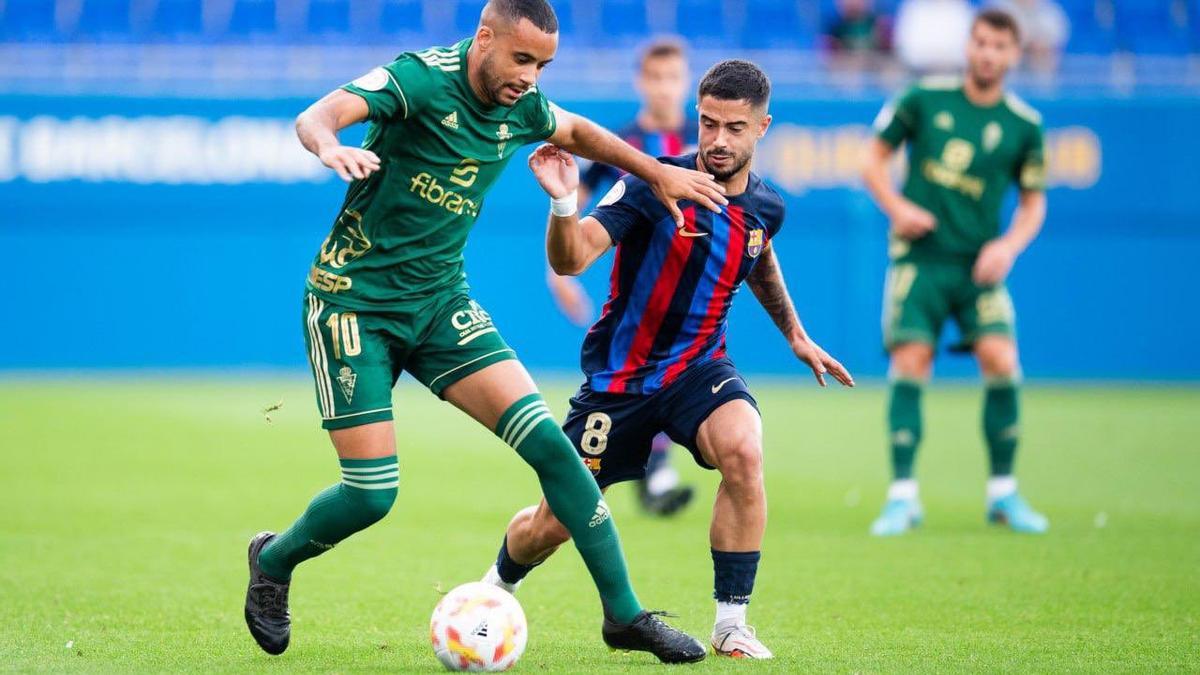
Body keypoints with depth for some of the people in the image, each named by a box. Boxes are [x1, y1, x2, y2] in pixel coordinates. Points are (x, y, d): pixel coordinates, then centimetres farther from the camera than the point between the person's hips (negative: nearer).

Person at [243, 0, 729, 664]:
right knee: (371, 493, -10)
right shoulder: (422, 78, -19)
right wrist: (330, 146, -57)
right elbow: (314, 117, -34)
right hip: (354, 301, -6)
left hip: (439, 302, 6)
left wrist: (656, 172, 22)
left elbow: (576, 131, 27)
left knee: (549, 443, -9)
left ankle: (625, 615, -1)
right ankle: (272, 561, 23)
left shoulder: (520, 107, 1)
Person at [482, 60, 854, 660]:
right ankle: (496, 586, 41)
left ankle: (731, 626, -20)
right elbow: (570, 259, -29)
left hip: (699, 368, 2)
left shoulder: (765, 209, -2)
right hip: (619, 377, -2)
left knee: (743, 453, -31)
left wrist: (794, 333, 30)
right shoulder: (655, 184, -19)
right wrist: (563, 204, -48)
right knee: (552, 526, 4)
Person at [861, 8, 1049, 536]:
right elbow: (875, 159, 10)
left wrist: (1010, 245, -7)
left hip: (980, 264, 1)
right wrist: (896, 206, -8)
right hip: (919, 257, -1)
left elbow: (1033, 202, 12)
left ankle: (1003, 493, 2)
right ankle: (903, 496, -4)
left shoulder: (1023, 125, 4)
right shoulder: (924, 99, 2)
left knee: (1000, 361, -14)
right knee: (909, 366, -10)